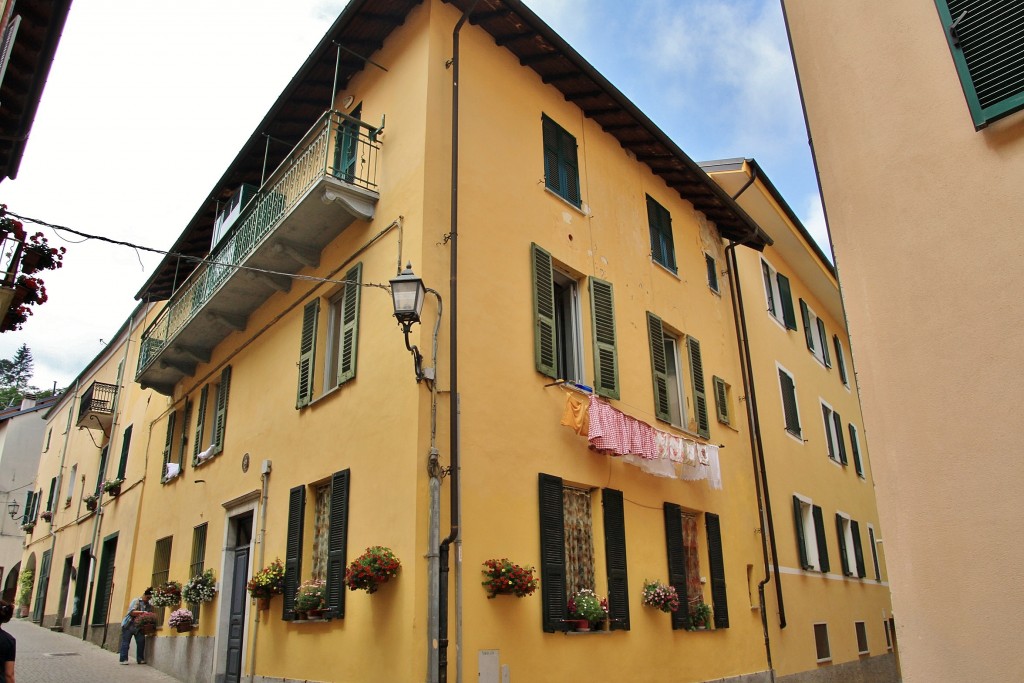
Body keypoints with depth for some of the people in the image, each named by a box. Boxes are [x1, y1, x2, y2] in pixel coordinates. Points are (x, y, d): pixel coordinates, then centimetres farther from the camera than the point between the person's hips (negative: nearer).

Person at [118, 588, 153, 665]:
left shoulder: (150, 605, 8)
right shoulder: (136, 601, -5)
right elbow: (132, 612, -16)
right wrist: (143, 612, -24)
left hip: (139, 627, 4)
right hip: (129, 625, -4)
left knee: (141, 642, -3)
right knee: (125, 642, -3)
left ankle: (140, 659, 4)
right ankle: (123, 659, 1)